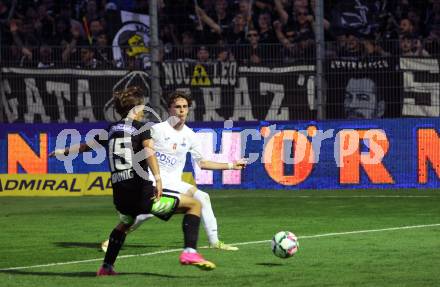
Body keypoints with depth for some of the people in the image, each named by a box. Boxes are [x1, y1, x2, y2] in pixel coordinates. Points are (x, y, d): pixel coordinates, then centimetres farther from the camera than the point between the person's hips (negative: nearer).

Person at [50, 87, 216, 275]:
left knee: (124, 223, 39)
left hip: (121, 197, 7)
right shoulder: (140, 128, 0)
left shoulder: (111, 130, 17)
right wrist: (157, 178, -30)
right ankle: (189, 252, -15)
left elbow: (86, 146, 32)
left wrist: (63, 152, 50)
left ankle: (106, 267, 37)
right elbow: (148, 151, -19)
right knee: (194, 204, 1)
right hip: (142, 194, -7)